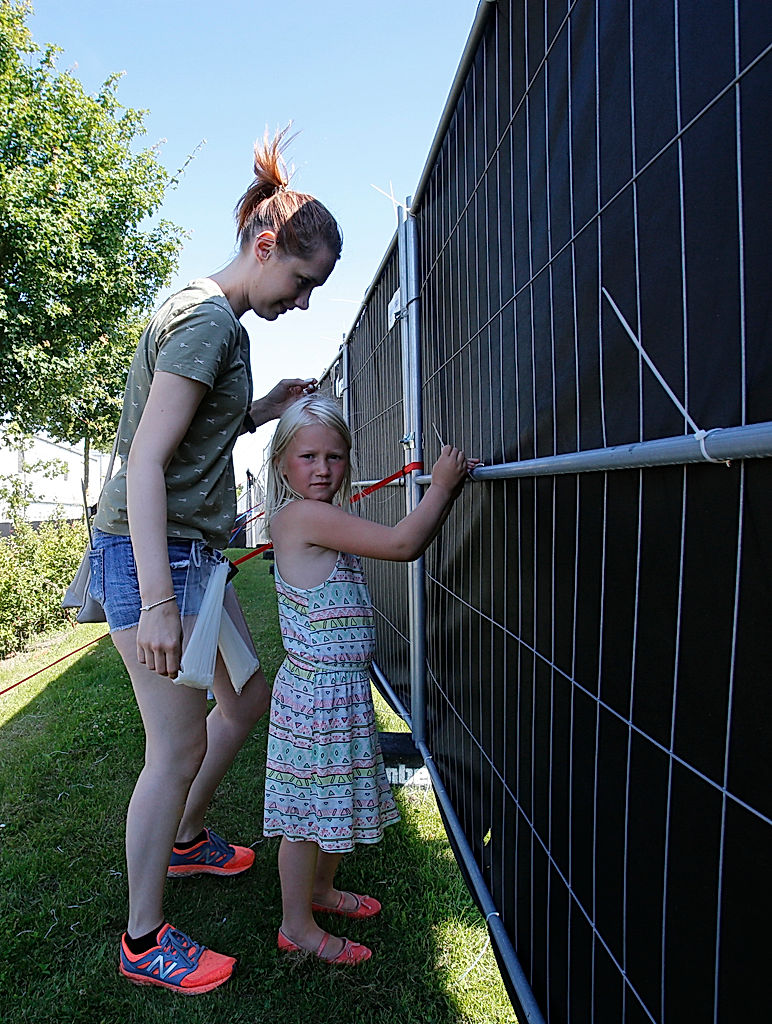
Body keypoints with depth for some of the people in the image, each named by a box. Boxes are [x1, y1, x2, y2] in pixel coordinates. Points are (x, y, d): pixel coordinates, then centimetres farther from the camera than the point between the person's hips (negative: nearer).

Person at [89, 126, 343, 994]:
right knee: (178, 745, 0)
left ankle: (183, 839, 42)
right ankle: (143, 940, 22)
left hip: (192, 549, 10)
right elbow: (148, 459, -22)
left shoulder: (220, 321, 15)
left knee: (246, 700, 19)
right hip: (149, 553, -10)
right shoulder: (206, 318, -15)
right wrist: (158, 602, -25)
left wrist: (265, 411, 8)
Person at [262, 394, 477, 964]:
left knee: (334, 802, 24)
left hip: (341, 690, 10)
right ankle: (297, 925, 28)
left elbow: (414, 542, 14)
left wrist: (448, 491, 6)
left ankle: (321, 888, 46)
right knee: (308, 810, 8)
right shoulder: (306, 515, -20)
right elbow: (402, 544, -25)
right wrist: (440, 486, -13)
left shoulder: (322, 522, 11)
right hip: (318, 693, -10)